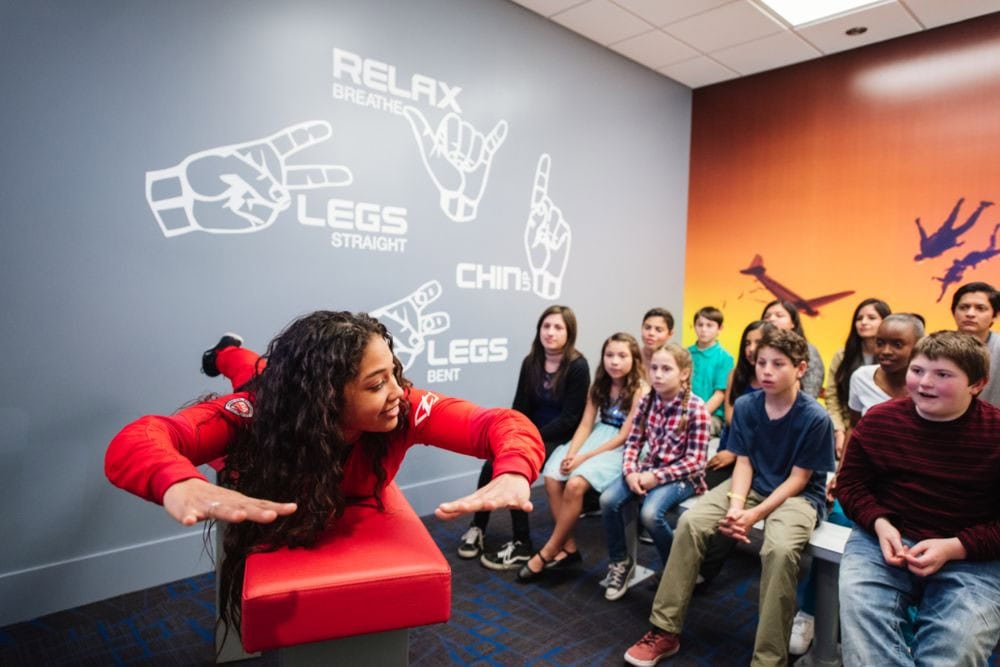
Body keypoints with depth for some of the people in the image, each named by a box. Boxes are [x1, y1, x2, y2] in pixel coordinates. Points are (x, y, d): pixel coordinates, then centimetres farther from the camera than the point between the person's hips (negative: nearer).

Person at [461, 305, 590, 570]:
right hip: (531, 434, 5)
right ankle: (477, 528, -1)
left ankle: (522, 545, -12)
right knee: (492, 463, -20)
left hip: (560, 439, -5)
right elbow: (520, 408, 4)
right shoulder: (531, 362, 4)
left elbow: (569, 418, -17)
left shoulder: (577, 366, -13)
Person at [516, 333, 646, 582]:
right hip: (596, 437, 6)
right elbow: (586, 424, 4)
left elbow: (624, 437, -15)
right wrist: (571, 454, -15)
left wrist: (584, 457, -19)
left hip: (619, 449, -6)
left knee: (575, 484, -29)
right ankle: (568, 547, -5)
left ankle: (547, 553, -13)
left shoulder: (640, 390, -11)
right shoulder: (599, 385, 8)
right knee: (552, 478, -18)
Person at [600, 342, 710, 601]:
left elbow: (695, 462, -16)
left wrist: (657, 477, -21)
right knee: (608, 500, -17)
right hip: (648, 468, 5)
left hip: (681, 476, -5)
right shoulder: (647, 401, 1)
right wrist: (630, 472, -15)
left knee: (650, 513, -29)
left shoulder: (696, 409, -15)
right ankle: (620, 562, 7)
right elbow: (633, 441, 3)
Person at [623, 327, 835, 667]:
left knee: (779, 549, -36)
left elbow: (798, 479, -14)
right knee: (690, 521, -17)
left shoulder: (816, 418, -16)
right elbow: (744, 462, -2)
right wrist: (735, 506, -19)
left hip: (798, 495, -4)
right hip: (753, 485, 4)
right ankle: (665, 631, -7)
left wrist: (755, 514, -22)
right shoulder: (745, 406, -4)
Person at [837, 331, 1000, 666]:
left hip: (971, 557, -1)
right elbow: (850, 483, 8)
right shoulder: (879, 419, 1)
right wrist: (880, 524, -11)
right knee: (860, 613, -22)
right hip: (883, 540, 2)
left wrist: (953, 548, -18)